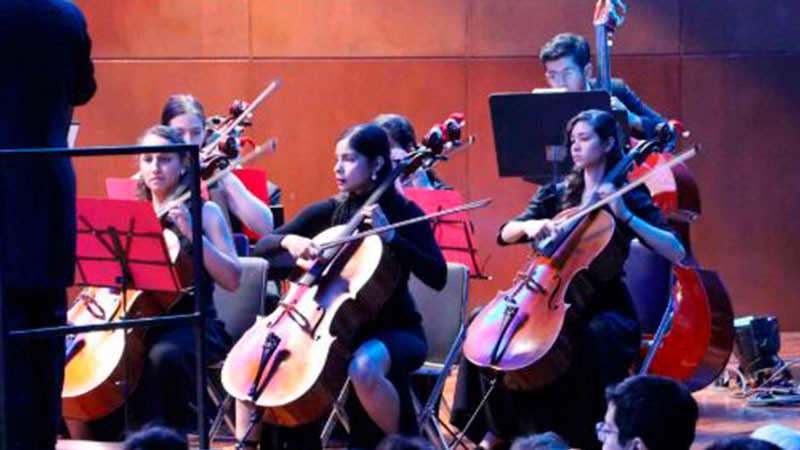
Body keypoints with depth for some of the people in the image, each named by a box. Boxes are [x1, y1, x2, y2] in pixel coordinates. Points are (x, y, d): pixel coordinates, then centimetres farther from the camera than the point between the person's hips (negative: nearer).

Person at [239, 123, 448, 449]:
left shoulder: (404, 213, -7)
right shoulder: (328, 212, 5)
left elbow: (437, 277, -18)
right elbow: (261, 247, 4)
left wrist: (390, 236, -27)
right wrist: (288, 241, -19)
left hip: (391, 328, -5)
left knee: (363, 366, -39)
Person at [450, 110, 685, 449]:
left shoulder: (629, 197, 0)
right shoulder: (556, 195, 12)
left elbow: (676, 253, -12)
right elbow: (505, 235, 3)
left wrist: (626, 217, -19)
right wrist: (531, 225, -20)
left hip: (603, 308, -4)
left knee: (596, 337, -38)